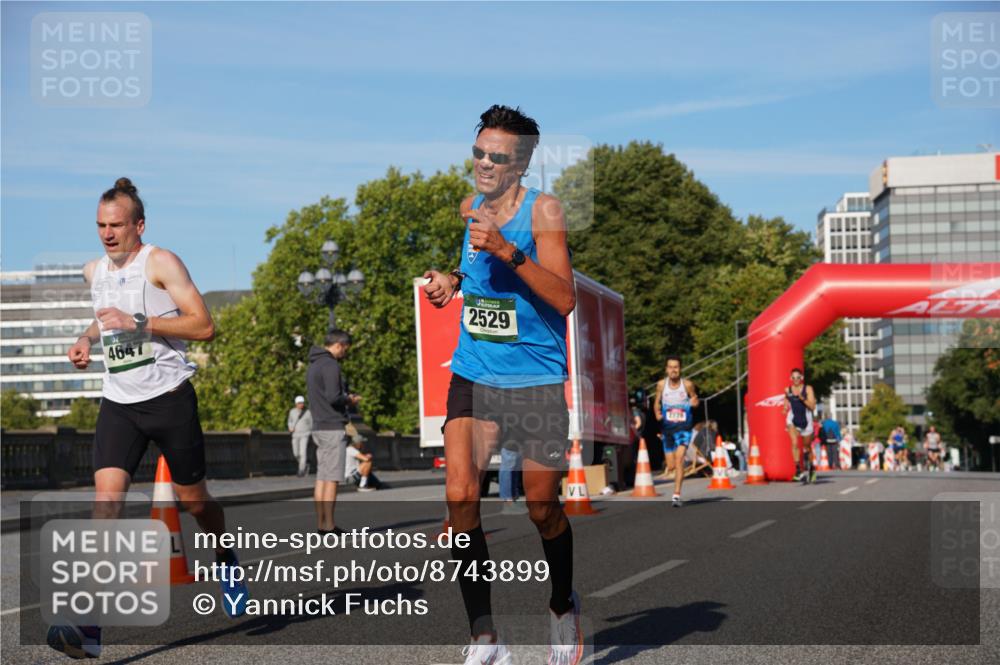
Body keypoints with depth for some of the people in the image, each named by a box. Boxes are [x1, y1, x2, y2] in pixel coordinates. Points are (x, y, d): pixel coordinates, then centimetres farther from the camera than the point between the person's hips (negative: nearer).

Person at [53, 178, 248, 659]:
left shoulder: (160, 262, -8)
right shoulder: (94, 272, 11)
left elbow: (204, 326, -16)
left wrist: (138, 321, -24)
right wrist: (87, 339, 11)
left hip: (169, 397, -4)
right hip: (118, 402, 4)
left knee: (193, 499, 9)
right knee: (106, 497, -15)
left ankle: (226, 563, 43)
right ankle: (90, 627, -21)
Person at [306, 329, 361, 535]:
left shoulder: (313, 365, 17)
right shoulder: (330, 365, -13)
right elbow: (333, 397, -22)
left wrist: (346, 398, 11)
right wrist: (350, 400, -3)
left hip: (319, 427, 9)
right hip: (333, 428, -9)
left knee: (321, 477, 8)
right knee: (331, 478, -8)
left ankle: (321, 523, 7)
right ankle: (329, 524, -8)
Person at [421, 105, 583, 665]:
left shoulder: (544, 210, -10)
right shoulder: (468, 209, 7)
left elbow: (565, 299, -19)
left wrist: (505, 250, -28)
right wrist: (451, 281, 6)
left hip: (536, 380, -4)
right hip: (473, 375, 4)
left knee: (543, 507, 6)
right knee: (461, 496, -13)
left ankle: (564, 608, 35)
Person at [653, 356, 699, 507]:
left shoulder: (687, 384, -6)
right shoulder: (661, 384, -1)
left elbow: (695, 401, 9)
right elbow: (657, 402, 10)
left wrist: (694, 403, -15)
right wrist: (657, 413, -10)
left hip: (684, 427, -3)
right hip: (667, 427, 3)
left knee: (679, 459, -20)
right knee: (670, 466, 6)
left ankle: (677, 495, -19)